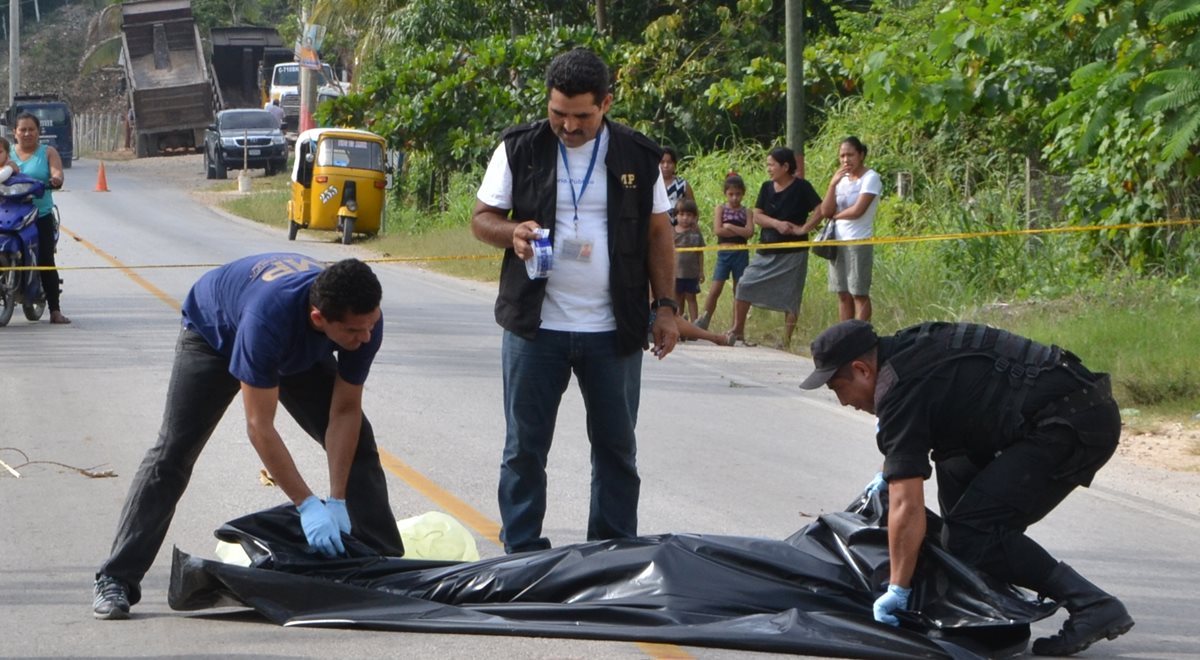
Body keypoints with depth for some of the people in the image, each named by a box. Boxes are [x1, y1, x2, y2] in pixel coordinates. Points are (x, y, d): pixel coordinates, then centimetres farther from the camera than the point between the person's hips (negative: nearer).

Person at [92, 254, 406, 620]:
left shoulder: (366, 320, -33)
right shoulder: (268, 315, -47)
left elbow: (345, 411, -21)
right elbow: (260, 427, -40)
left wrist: (337, 502, -25)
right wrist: (308, 505, -40)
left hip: (299, 352, 5)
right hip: (214, 333, -5)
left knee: (357, 443, -4)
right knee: (172, 453, -13)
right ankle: (116, 580, -11)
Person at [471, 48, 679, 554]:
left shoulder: (638, 156, 2)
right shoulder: (520, 149, -1)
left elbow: (658, 234, 7)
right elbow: (482, 218, 4)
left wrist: (665, 307, 1)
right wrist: (511, 233, -19)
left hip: (614, 330, 1)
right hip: (535, 325, -1)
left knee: (616, 447, 8)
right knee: (525, 449, 3)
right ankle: (523, 557, 11)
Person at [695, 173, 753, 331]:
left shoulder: (746, 212, 7)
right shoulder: (720, 209, 4)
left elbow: (749, 232, -8)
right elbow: (718, 230, -9)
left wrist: (730, 226, -10)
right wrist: (740, 231, -7)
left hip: (741, 254, 1)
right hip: (724, 253, -1)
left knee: (739, 291, 4)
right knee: (715, 289, -9)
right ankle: (704, 321, -2)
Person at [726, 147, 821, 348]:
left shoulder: (801, 188, -7)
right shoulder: (767, 188, 8)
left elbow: (821, 209, -14)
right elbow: (757, 216, 1)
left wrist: (802, 228, -19)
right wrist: (777, 223, -15)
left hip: (793, 254, -5)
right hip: (767, 251, 5)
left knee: (790, 298, -1)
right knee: (744, 286, -3)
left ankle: (786, 341, 4)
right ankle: (737, 331, 8)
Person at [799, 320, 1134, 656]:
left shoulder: (899, 390, -11)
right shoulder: (910, 348, 17)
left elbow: (906, 506, -13)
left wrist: (897, 590, -8)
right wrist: (893, 471, 39)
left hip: (1073, 426, -11)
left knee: (971, 533, -11)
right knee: (956, 471, 24)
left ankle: (1093, 606, -13)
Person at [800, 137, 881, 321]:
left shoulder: (870, 178, -6)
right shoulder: (842, 179, 14)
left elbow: (857, 210, -17)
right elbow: (825, 211, 4)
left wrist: (836, 215, 0)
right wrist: (833, 184, -6)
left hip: (859, 242, -7)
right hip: (838, 241, 7)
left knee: (859, 293, -6)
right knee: (843, 294, 8)